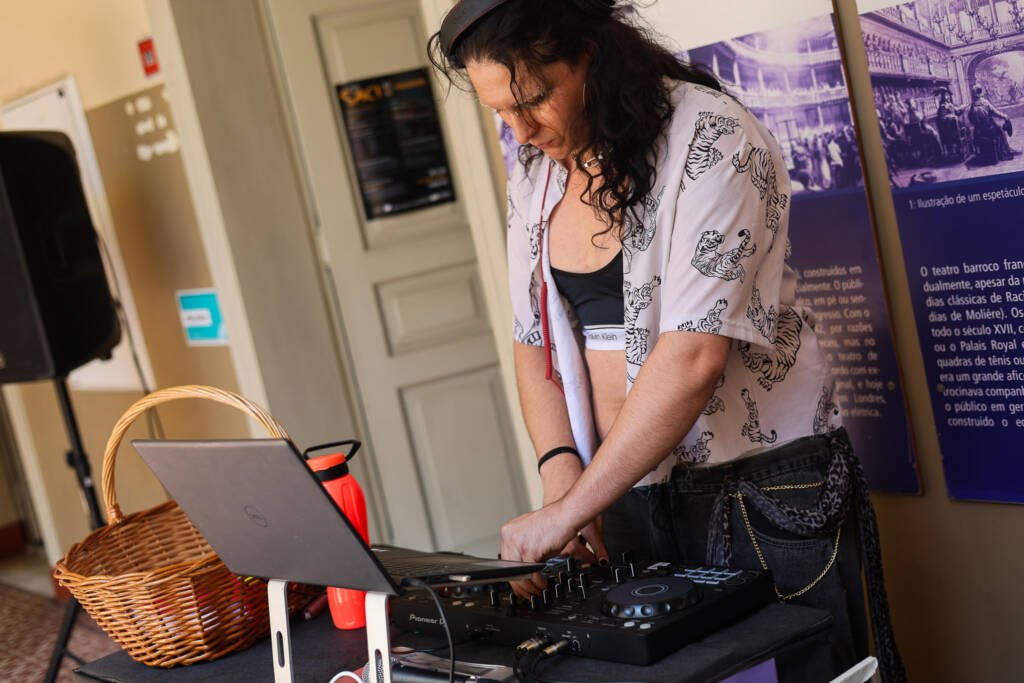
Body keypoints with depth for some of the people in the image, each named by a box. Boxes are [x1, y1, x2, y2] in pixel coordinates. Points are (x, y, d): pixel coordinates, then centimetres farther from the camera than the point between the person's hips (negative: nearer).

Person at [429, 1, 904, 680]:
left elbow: (694, 353, -24)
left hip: (761, 490, -5)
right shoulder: (535, 178, 6)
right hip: (628, 493, 6)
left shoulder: (711, 139, -17)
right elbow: (534, 338, 10)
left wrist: (571, 510, -22)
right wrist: (561, 467, -8)